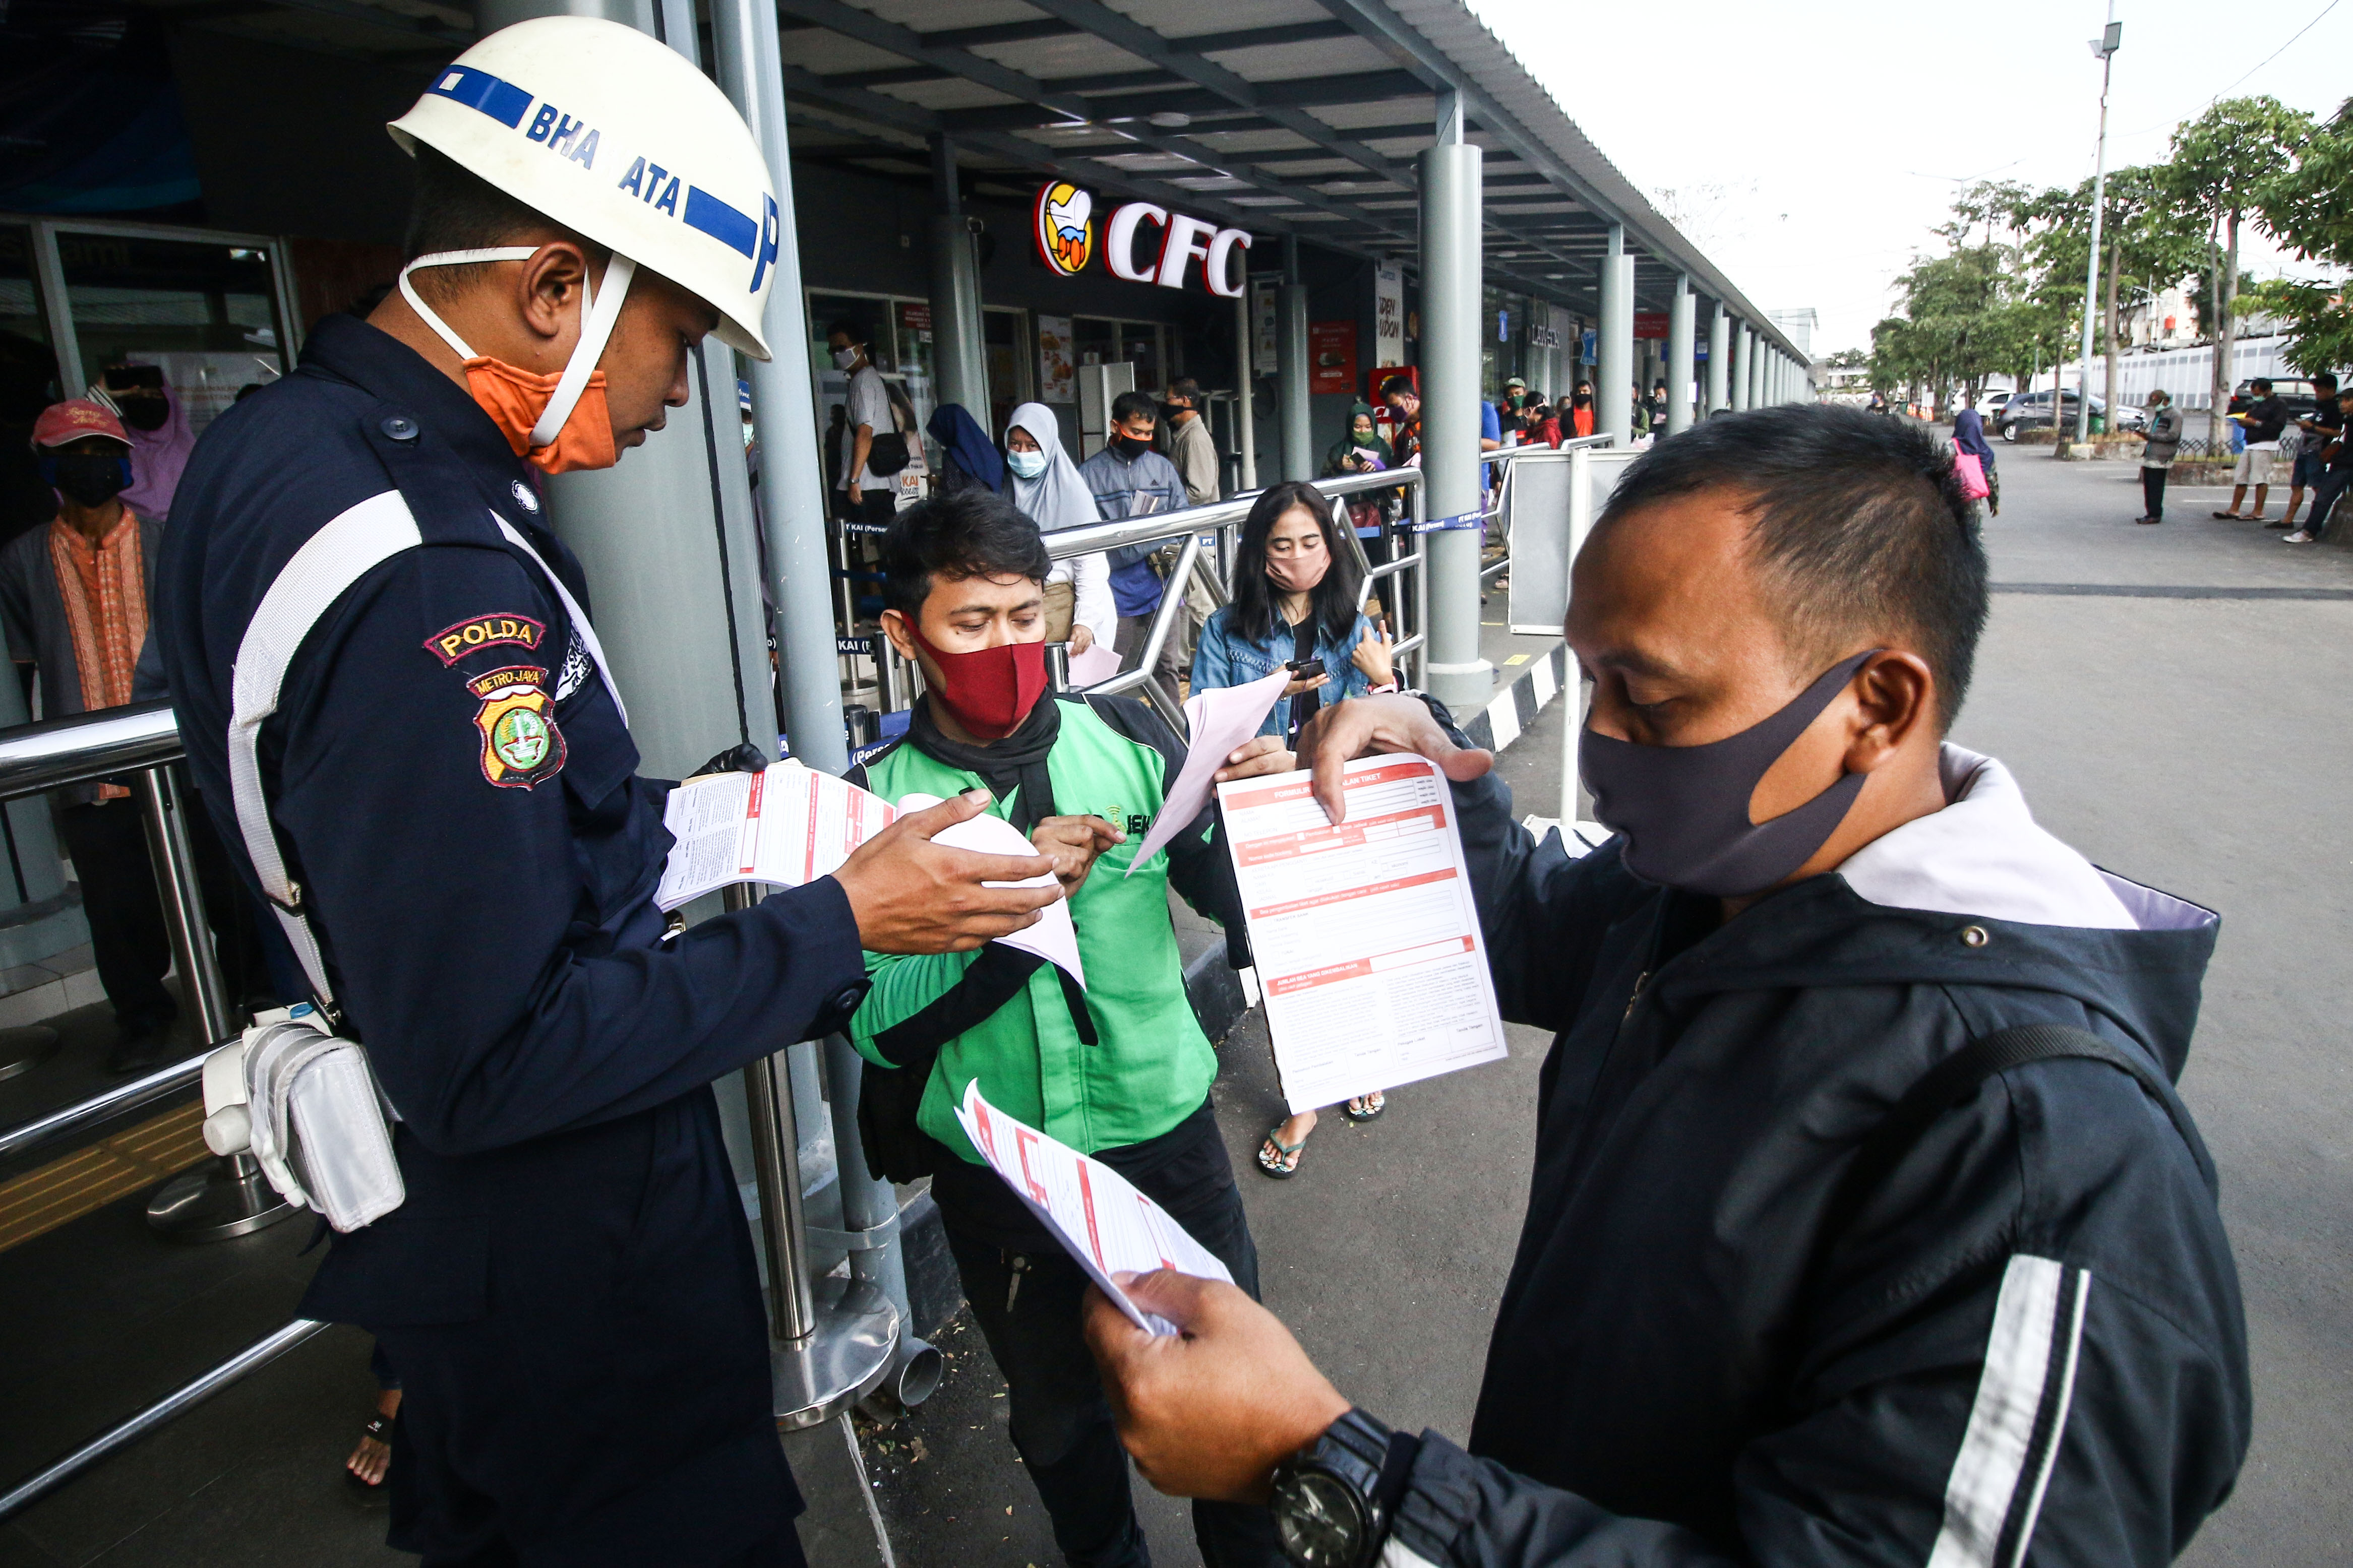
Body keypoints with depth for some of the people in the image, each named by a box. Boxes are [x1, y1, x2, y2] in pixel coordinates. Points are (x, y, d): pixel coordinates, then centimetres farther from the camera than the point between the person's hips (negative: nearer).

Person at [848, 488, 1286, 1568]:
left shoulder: (1129, 738, -6)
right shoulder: (877, 803, -9)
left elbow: (1236, 901, -5)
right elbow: (878, 1024, -15)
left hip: (1167, 1131, 1)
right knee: (1058, 1412, 22)